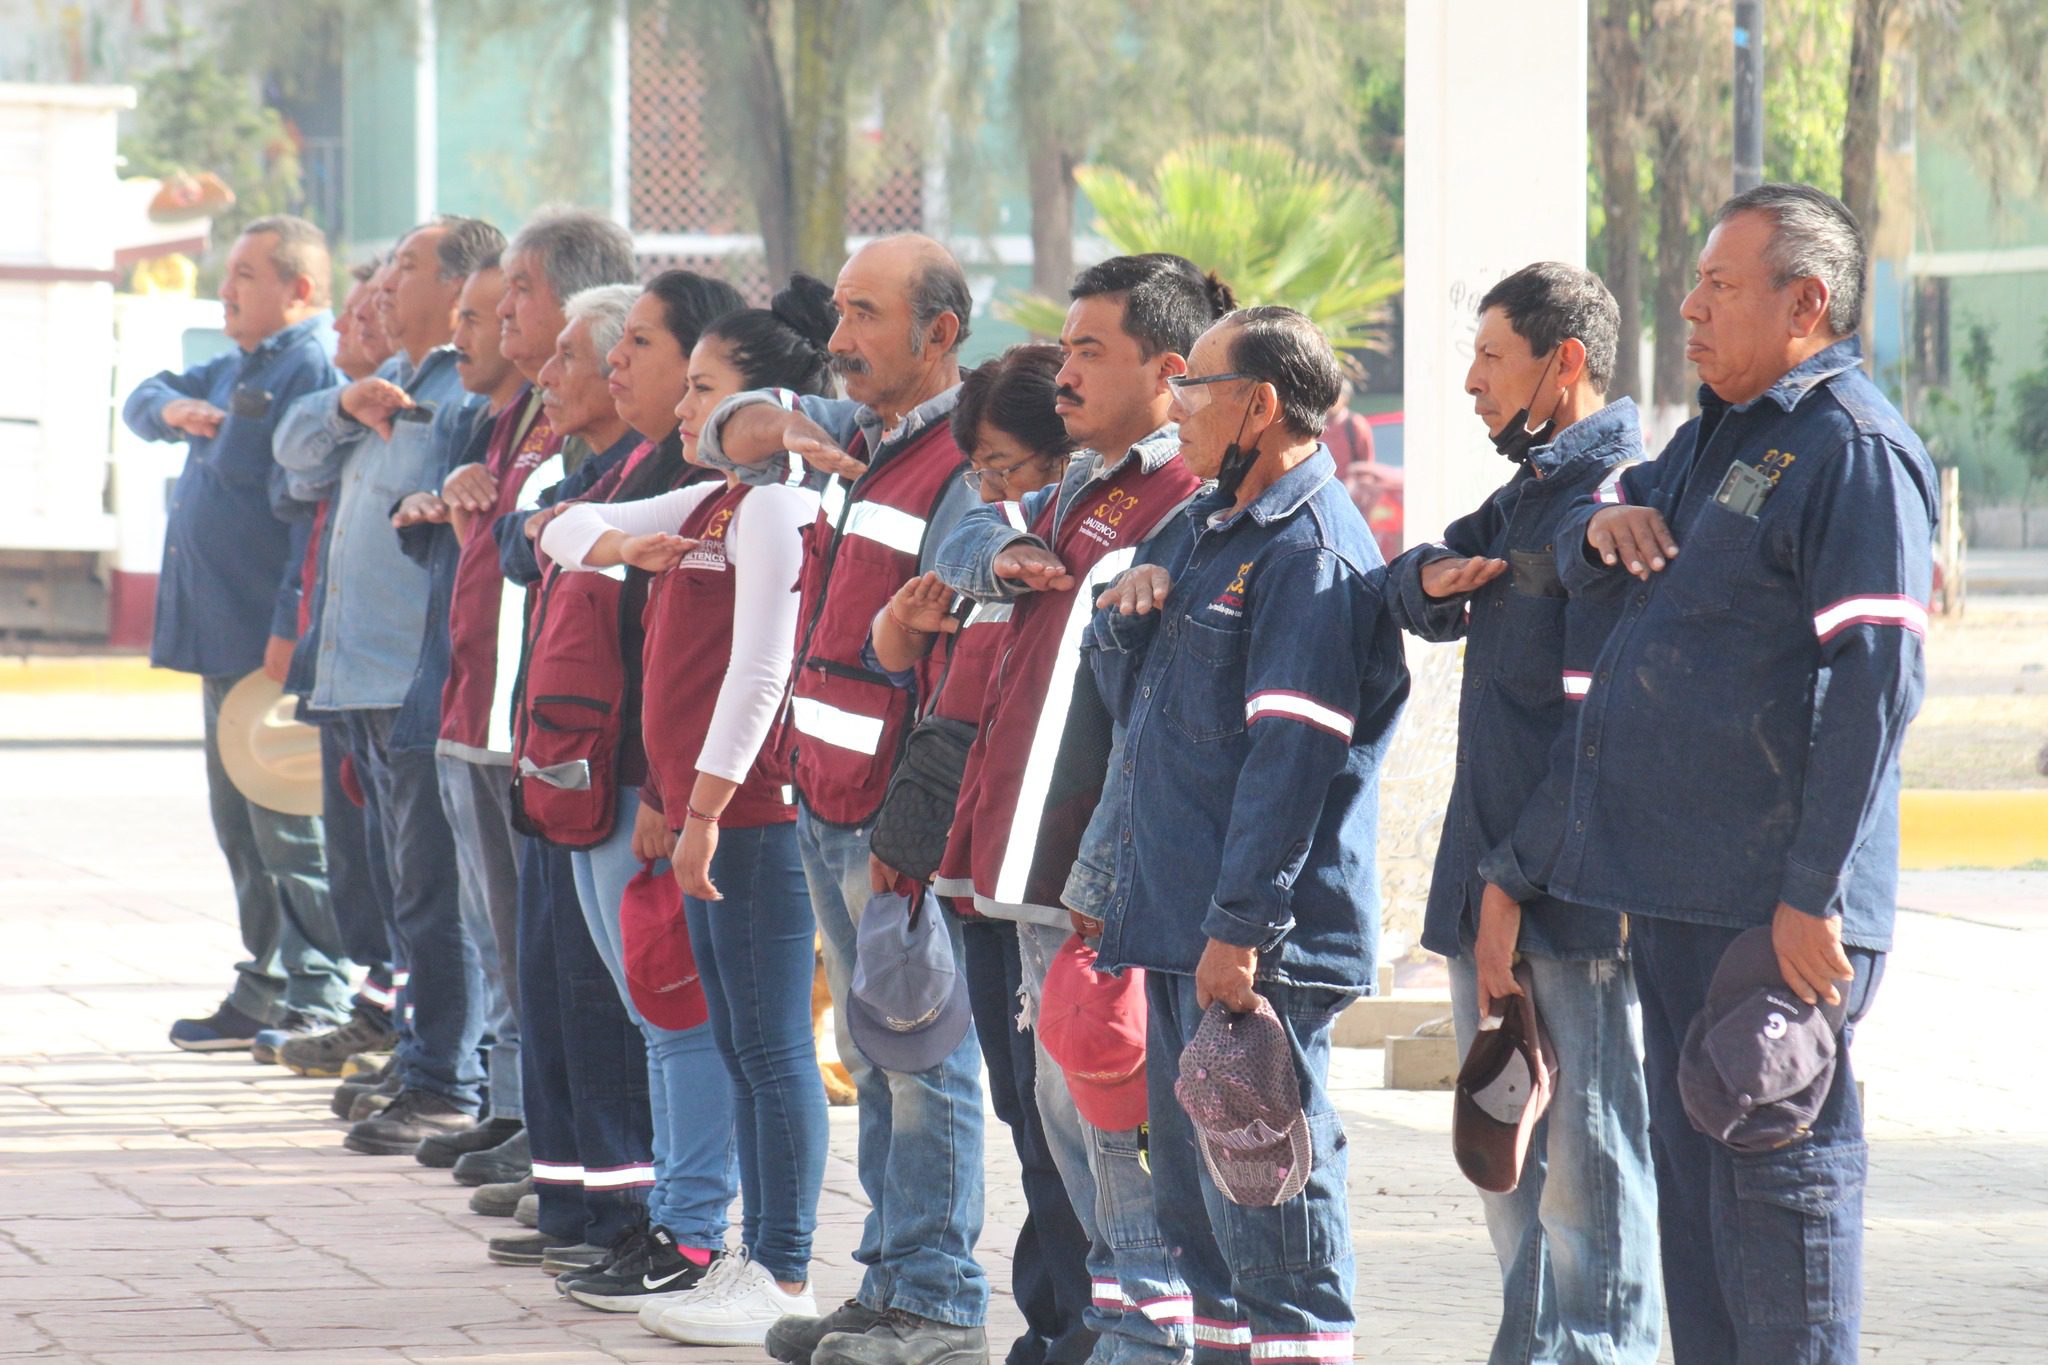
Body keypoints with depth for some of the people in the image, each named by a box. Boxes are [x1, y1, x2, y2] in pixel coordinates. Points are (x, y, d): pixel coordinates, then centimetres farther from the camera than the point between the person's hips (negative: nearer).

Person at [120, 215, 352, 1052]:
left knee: (289, 826, -7)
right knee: (240, 822, 14)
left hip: (274, 644, -10)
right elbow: (141, 402, 26)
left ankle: (320, 1003, -3)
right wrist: (172, 408, 2)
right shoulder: (239, 369, 18)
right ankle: (267, 991, 21)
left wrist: (291, 631, -25)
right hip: (222, 637, 10)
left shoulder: (317, 371, -14)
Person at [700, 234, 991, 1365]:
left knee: (924, 1056, -3)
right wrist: (778, 427, -3)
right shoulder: (858, 432, 11)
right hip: (827, 799, 9)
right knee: (872, 1053, 14)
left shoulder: (967, 469, -15)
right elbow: (728, 432, 19)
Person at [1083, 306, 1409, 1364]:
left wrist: (1240, 929, -24)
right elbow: (1121, 684, 26)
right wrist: (1123, 611, 3)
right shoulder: (1204, 528, 17)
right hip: (1177, 922, 10)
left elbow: (1292, 755, -20)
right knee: (1191, 1187, 15)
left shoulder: (1312, 551, -14)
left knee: (1266, 1189, -9)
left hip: (1259, 945, -10)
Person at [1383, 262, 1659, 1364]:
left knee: (1586, 1171, -7)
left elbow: (1603, 726, -18)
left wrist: (1514, 878, -19)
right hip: (1494, 896, 10)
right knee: (1507, 1165, 14)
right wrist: (1431, 579, 5)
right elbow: (1415, 598, 30)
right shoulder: (1526, 495, 18)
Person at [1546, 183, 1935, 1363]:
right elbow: (1592, 544, 33)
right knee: (1692, 1162, 13)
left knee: (1778, 1166, -7)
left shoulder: (1854, 449, -12)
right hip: (1677, 885, 10)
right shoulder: (1721, 434, 18)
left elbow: (1876, 683, -19)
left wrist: (1814, 893, -23)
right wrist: (1603, 524, 6)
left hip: (1778, 903, -10)